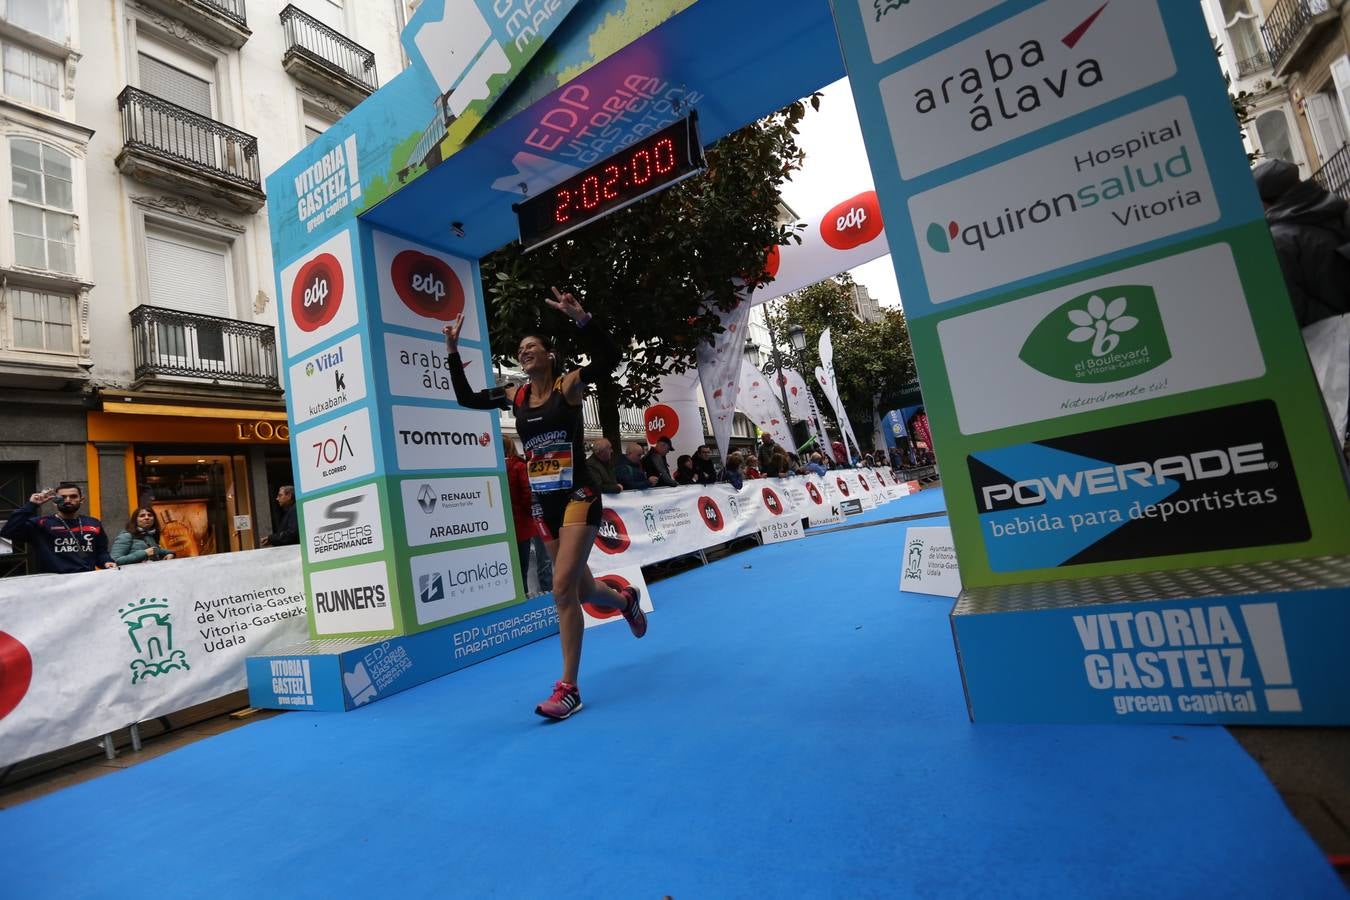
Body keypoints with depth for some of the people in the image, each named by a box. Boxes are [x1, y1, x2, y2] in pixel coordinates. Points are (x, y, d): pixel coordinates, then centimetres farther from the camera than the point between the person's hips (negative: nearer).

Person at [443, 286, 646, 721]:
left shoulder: (569, 384, -6)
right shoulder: (516, 396, 9)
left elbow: (608, 358, -22)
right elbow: (465, 398, 17)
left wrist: (580, 317, -33)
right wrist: (453, 350, 12)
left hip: (578, 497, -6)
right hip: (543, 504, 6)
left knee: (563, 588, -14)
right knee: (582, 590, 15)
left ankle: (568, 688, -2)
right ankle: (626, 600, 50)